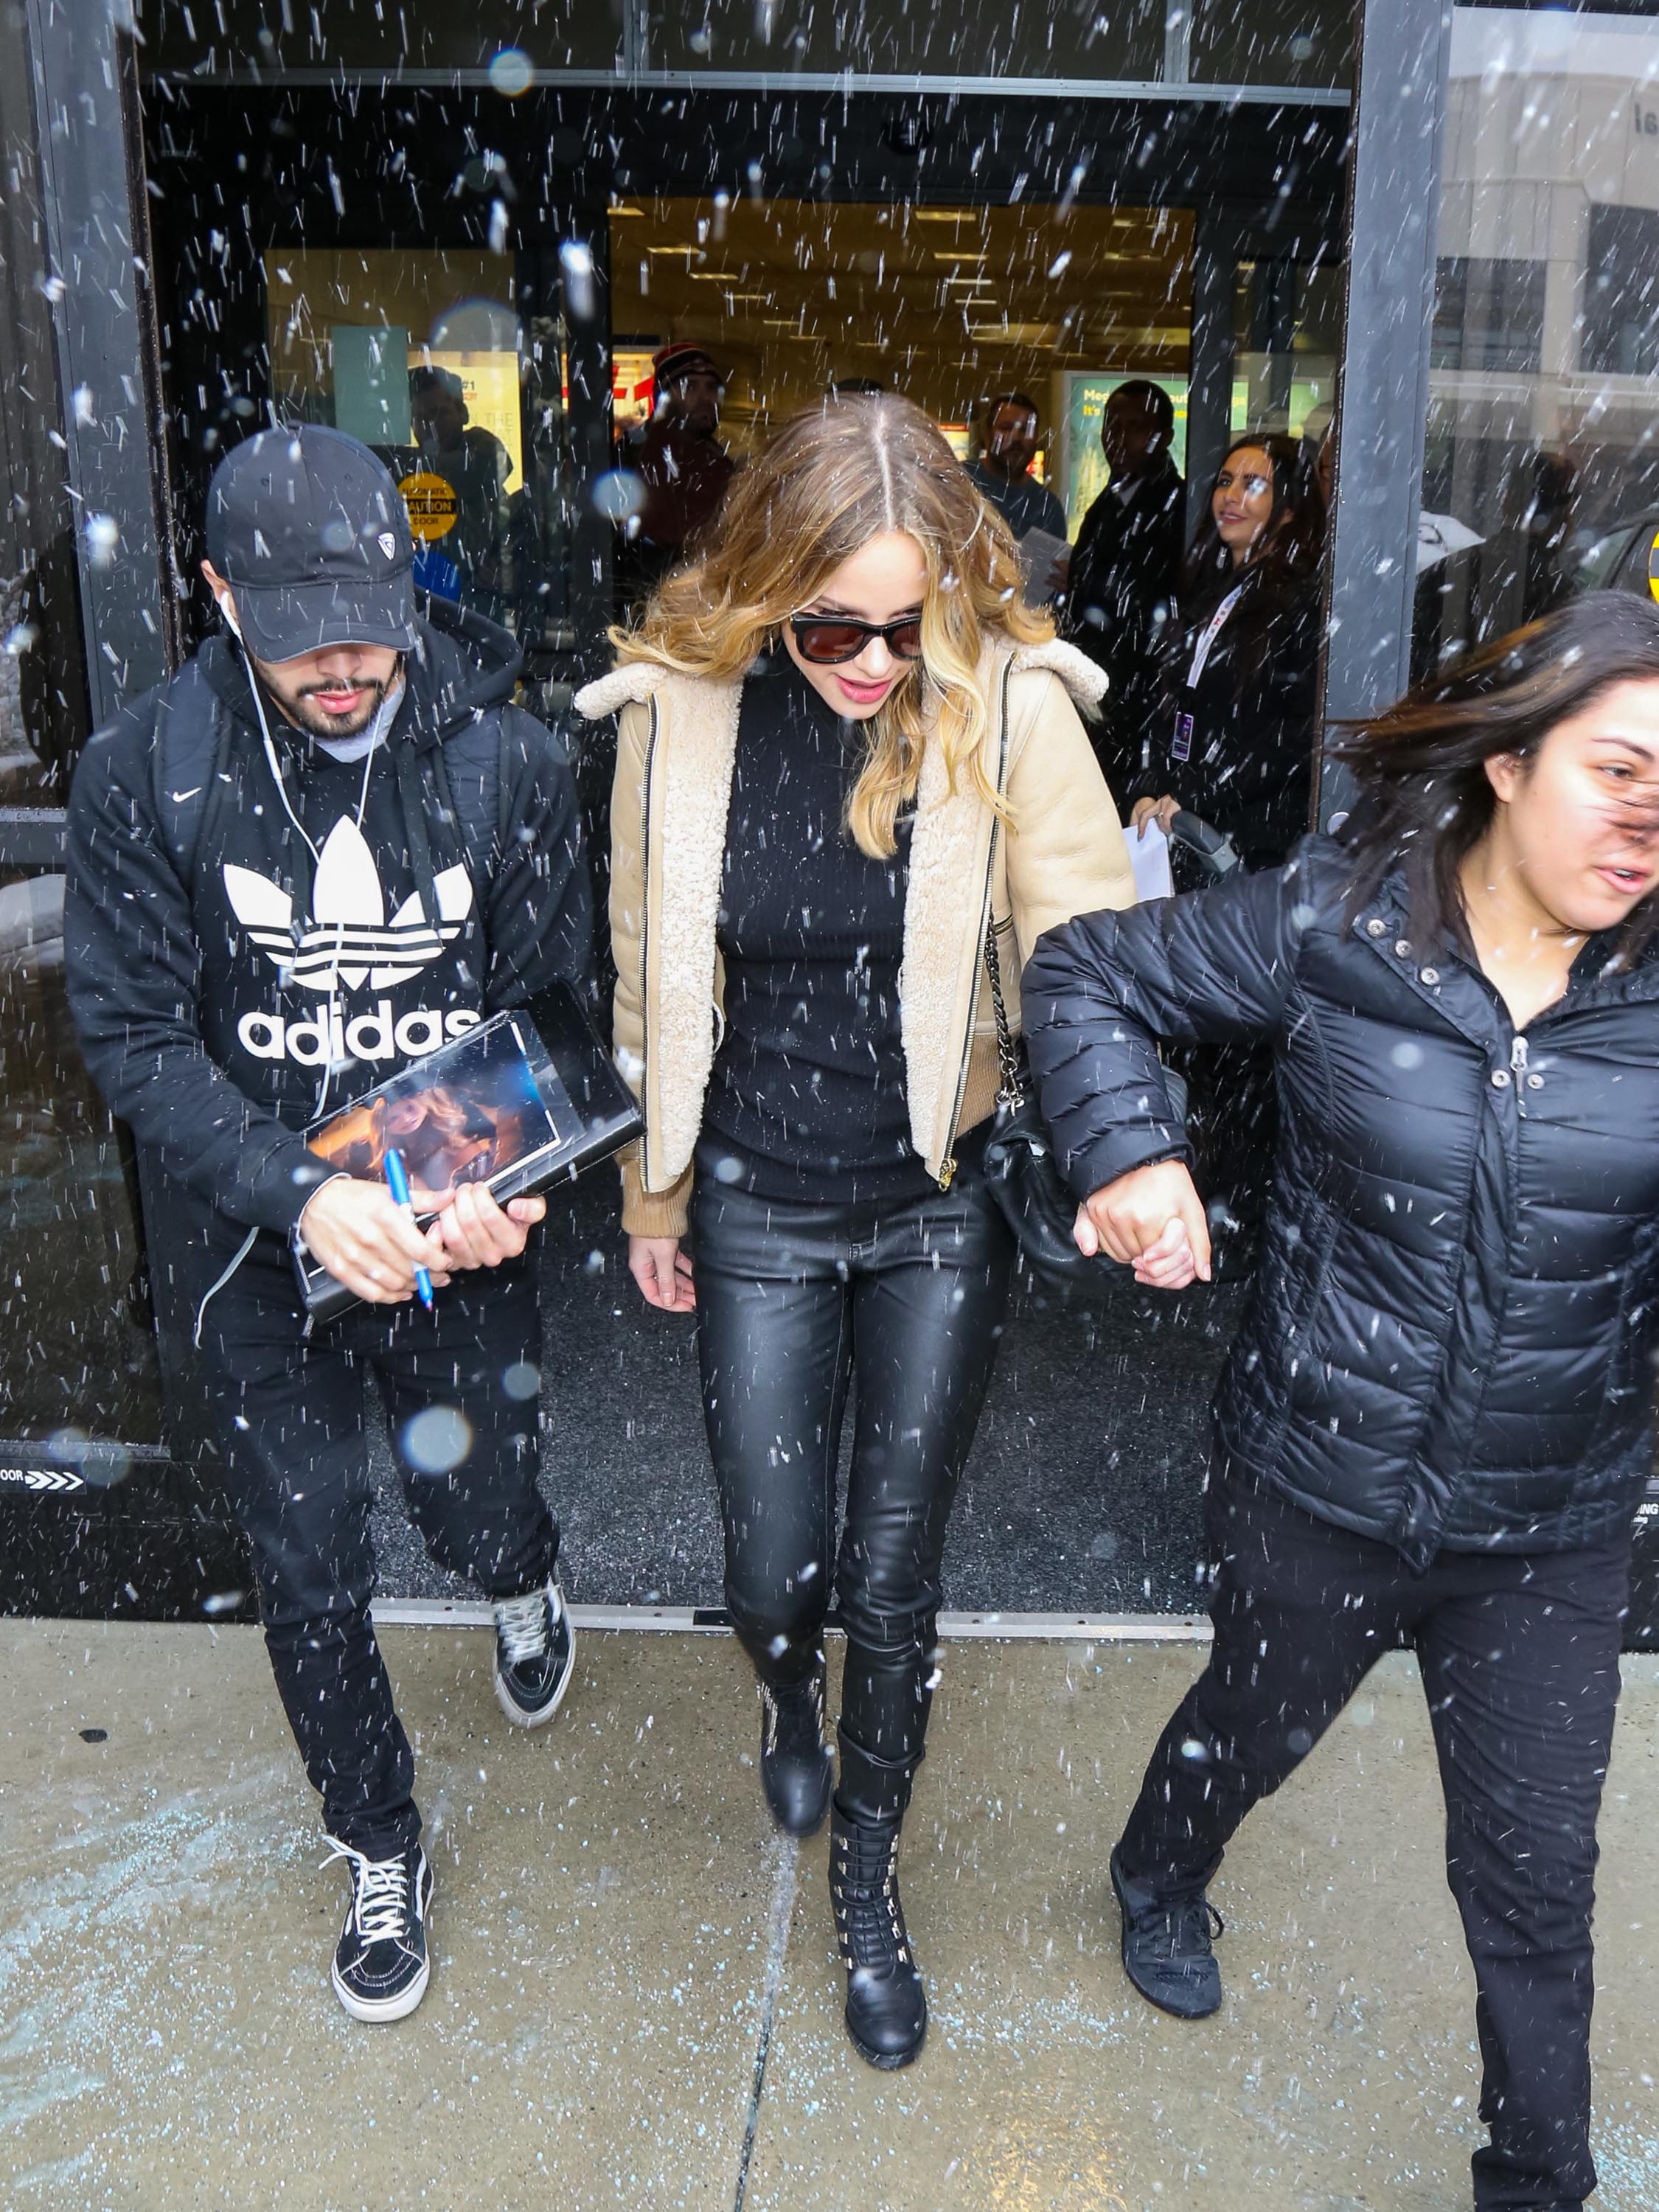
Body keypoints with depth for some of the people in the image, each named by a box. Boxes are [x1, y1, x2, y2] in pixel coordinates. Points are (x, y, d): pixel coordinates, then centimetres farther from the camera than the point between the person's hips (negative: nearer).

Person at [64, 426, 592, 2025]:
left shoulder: (505, 762, -11)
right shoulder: (143, 772, -12)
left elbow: (559, 1007, -4)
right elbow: (132, 1031, -10)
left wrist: (510, 1184, -21)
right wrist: (299, 1191, -25)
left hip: (456, 1227, 0)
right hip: (257, 1239, 1)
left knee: (476, 1509, 13)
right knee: (309, 1571, 10)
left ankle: (526, 1587, 55)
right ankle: (379, 1853, 37)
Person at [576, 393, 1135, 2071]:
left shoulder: (1011, 704, -15)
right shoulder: (679, 707, -9)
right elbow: (652, 982, 2)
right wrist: (651, 1195, 9)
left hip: (939, 1208, -1)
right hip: (756, 1207, 1)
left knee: (895, 1579, 12)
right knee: (773, 1570, 11)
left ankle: (867, 1882, 40)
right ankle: (790, 1693, 52)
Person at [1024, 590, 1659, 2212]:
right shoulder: (1330, 921, -15)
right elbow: (1083, 971, -6)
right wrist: (1129, 1150, -19)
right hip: (1312, 1482, -1)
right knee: (1255, 1728, 28)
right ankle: (1159, 1881, 63)